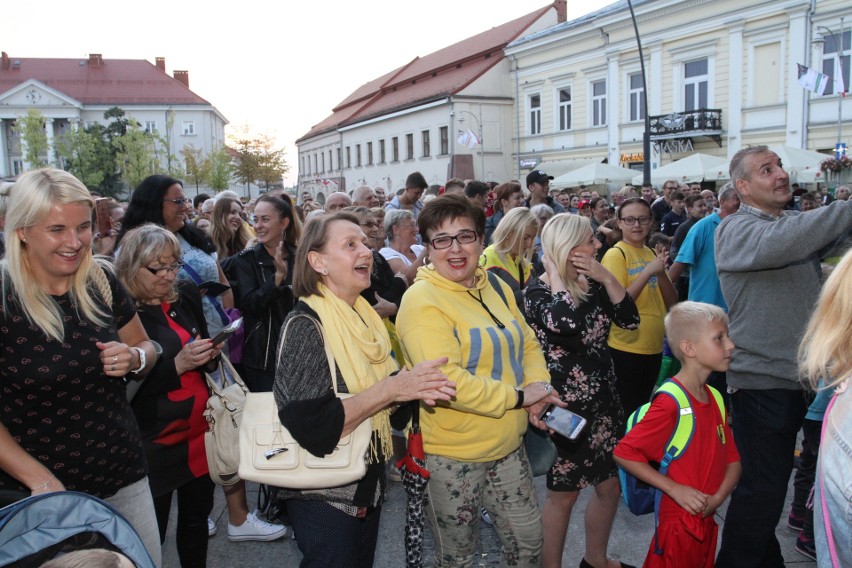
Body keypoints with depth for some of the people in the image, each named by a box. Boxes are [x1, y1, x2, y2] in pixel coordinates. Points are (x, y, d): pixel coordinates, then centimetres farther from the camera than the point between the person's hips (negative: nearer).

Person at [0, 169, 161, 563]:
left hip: (124, 478, 4)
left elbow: (146, 347, 12)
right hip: (45, 495, -4)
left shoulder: (101, 282, -3)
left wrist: (134, 359, -10)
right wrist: (41, 481, -20)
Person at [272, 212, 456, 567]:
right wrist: (392, 388, -29)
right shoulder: (306, 324, -21)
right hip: (326, 495, -8)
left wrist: (413, 386, -7)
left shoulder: (364, 315, 2)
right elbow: (310, 425, -29)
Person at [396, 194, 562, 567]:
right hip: (451, 455, -6)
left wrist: (539, 385, -10)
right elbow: (445, 380, -28)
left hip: (508, 445, 7)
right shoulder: (422, 300, -18)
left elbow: (528, 344, 11)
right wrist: (518, 396, -21)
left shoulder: (495, 287, 5)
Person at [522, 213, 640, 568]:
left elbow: (629, 320, -2)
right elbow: (565, 324, -36)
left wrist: (607, 278, -11)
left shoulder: (592, 284, 5)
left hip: (603, 400, 7)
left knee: (610, 485, 18)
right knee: (563, 495, 7)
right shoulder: (538, 291, -15)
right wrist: (556, 274, -22)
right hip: (564, 407, -7)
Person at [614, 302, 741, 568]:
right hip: (678, 524, -8)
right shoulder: (670, 404, -21)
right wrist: (675, 489, -22)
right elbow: (623, 453, -22)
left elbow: (732, 459, 8)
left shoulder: (715, 400, 5)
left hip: (708, 522, 8)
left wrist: (717, 498, -9)